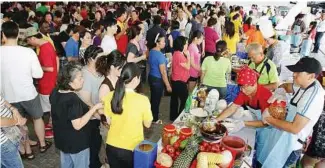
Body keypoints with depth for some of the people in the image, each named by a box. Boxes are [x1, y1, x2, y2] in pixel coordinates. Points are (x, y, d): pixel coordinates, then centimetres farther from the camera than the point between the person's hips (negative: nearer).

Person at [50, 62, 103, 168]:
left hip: (62, 139, 8)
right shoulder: (73, 99, -31)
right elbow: (78, 125, -31)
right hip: (77, 143, -8)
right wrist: (94, 108, -28)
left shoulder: (55, 93, -4)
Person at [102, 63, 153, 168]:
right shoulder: (142, 100, -22)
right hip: (132, 148, -3)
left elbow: (108, 121, 1)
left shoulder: (110, 96, -12)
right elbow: (147, 124, -8)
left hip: (112, 146, 3)